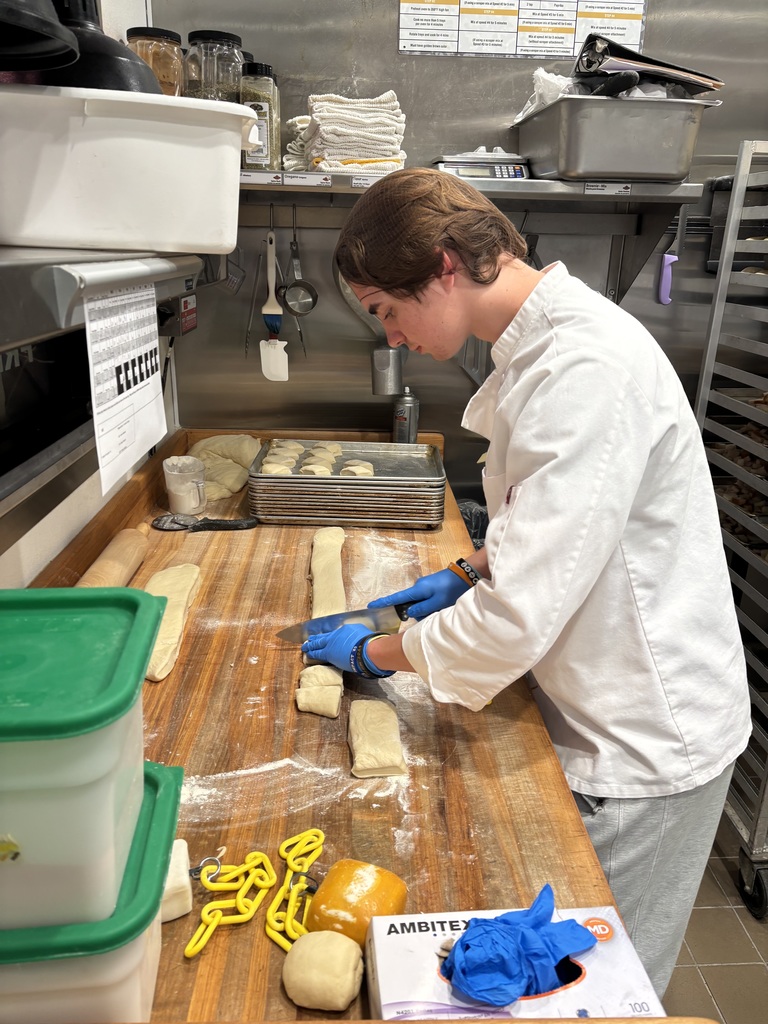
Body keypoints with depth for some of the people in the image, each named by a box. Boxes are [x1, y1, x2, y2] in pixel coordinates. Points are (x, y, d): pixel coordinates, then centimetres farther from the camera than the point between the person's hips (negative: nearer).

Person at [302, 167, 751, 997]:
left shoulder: (590, 369, -29)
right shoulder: (542, 343, 3)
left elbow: (517, 619, -30)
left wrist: (374, 652, -13)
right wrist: (470, 574, 5)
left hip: (646, 743, -8)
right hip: (608, 714, 8)